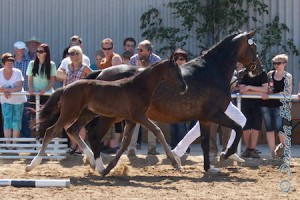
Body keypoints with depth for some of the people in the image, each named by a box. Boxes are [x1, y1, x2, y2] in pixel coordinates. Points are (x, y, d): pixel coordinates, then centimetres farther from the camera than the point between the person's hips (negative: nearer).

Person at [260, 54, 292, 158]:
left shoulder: (288, 76, 0)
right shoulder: (270, 74, 10)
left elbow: (288, 92, -8)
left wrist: (272, 94, -15)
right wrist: (266, 90, -6)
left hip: (279, 105, -4)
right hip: (266, 104, 4)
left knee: (279, 129, -9)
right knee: (269, 129, 3)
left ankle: (285, 145, 20)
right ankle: (273, 153, 8)